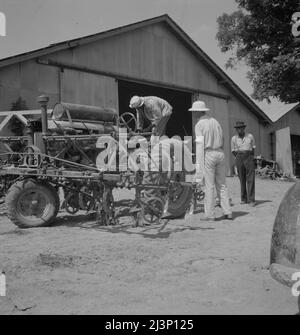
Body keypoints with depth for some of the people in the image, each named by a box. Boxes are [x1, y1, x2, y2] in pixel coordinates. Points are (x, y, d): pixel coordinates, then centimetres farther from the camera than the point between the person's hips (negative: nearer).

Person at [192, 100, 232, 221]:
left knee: (209, 186, -1)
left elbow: (200, 145, -12)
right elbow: (222, 141, 14)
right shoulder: (215, 122, 13)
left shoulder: (199, 125, -6)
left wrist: (199, 165, -11)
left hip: (208, 155, -6)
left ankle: (210, 215, 3)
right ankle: (227, 212, 10)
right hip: (220, 153, 6)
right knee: (222, 185, 11)